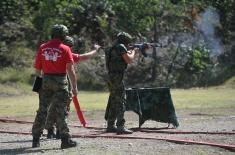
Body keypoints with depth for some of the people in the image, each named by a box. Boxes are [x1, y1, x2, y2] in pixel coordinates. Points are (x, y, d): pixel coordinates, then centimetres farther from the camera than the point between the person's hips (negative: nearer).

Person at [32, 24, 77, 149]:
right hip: (60, 81, -3)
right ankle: (65, 140, -1)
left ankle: (36, 139, 13)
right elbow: (70, 70, -13)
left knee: (42, 110, 11)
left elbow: (37, 70, 6)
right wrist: (74, 87, -10)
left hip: (46, 81, 3)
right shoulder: (65, 49, -7)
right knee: (60, 111, 0)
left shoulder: (42, 48, 4)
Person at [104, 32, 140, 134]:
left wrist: (131, 52, 22)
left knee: (113, 102, 15)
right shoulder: (121, 47, -10)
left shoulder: (115, 48, 19)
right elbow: (129, 60, -13)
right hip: (117, 77, -10)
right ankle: (120, 127, -14)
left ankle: (110, 126, 19)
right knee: (120, 102, -10)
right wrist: (133, 52, 2)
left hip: (111, 77, 10)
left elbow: (125, 58, 30)